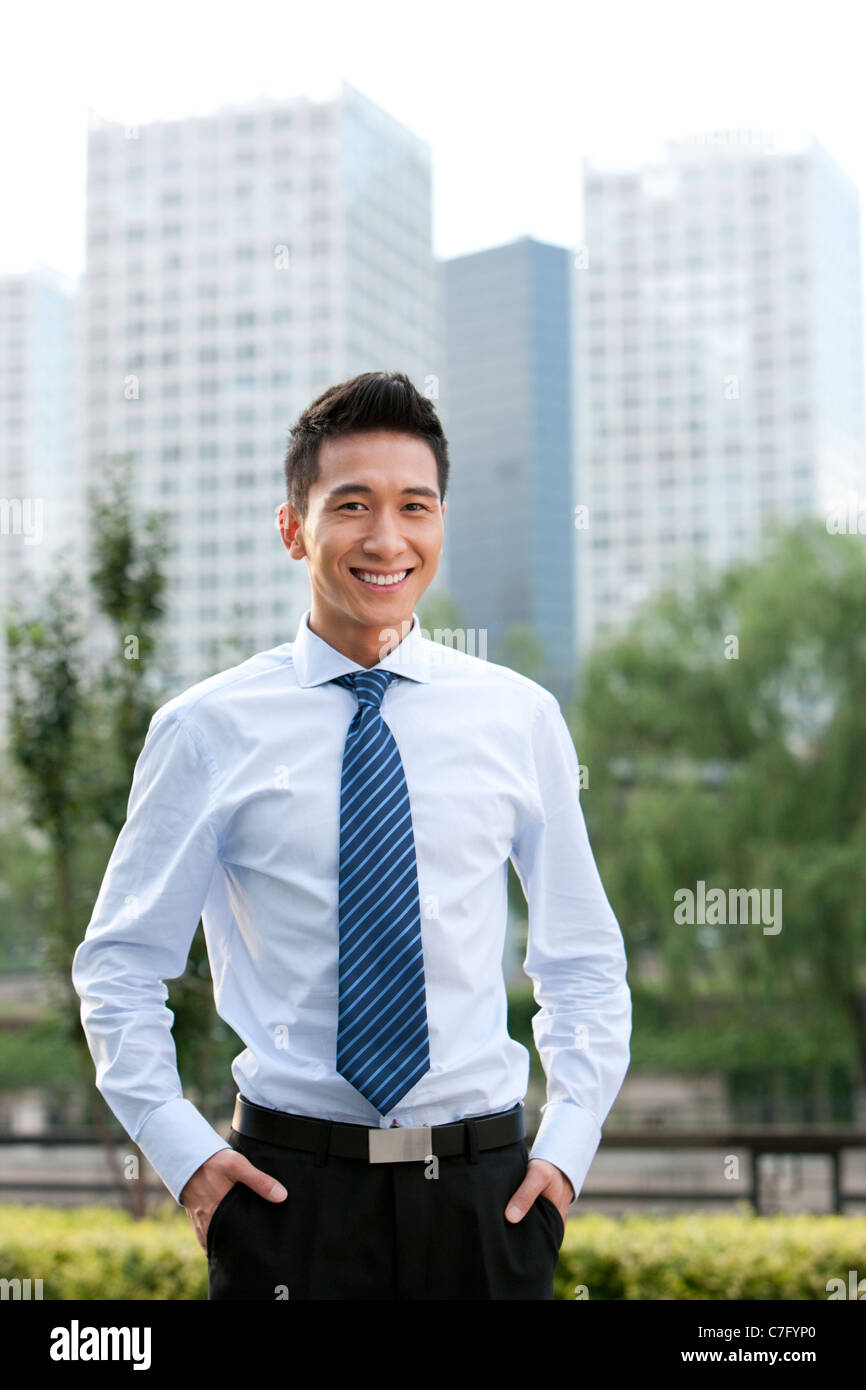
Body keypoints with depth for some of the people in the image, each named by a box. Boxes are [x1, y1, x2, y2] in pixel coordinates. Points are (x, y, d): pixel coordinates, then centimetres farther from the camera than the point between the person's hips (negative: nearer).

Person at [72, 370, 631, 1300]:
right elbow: (119, 961, 5)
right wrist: (180, 1149, -4)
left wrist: (568, 1144, 0)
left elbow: (583, 961, 10)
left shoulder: (521, 718, 2)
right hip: (291, 1189, -1)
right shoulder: (207, 731, -3)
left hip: (484, 1195, 2)